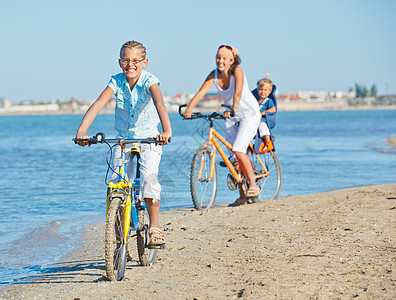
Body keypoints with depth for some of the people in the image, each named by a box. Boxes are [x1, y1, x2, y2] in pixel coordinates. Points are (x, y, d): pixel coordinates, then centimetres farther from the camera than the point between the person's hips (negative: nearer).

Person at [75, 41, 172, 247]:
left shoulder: (149, 81, -17)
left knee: (148, 175, -28)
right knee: (116, 184, -8)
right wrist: (81, 131, -37)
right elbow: (98, 104, -21)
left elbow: (159, 103, -35)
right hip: (123, 139, 3)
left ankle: (155, 228, -14)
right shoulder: (117, 81, -9)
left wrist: (167, 131, -54)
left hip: (148, 139, -3)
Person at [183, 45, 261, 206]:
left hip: (250, 115, -5)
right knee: (236, 156, 3)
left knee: (238, 150, -21)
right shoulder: (214, 75, -10)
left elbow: (238, 93, -36)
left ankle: (253, 185, -8)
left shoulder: (237, 71, -21)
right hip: (231, 117, 5)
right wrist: (188, 109, -38)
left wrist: (232, 110, -52)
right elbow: (200, 93, -22)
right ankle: (242, 195, 11)